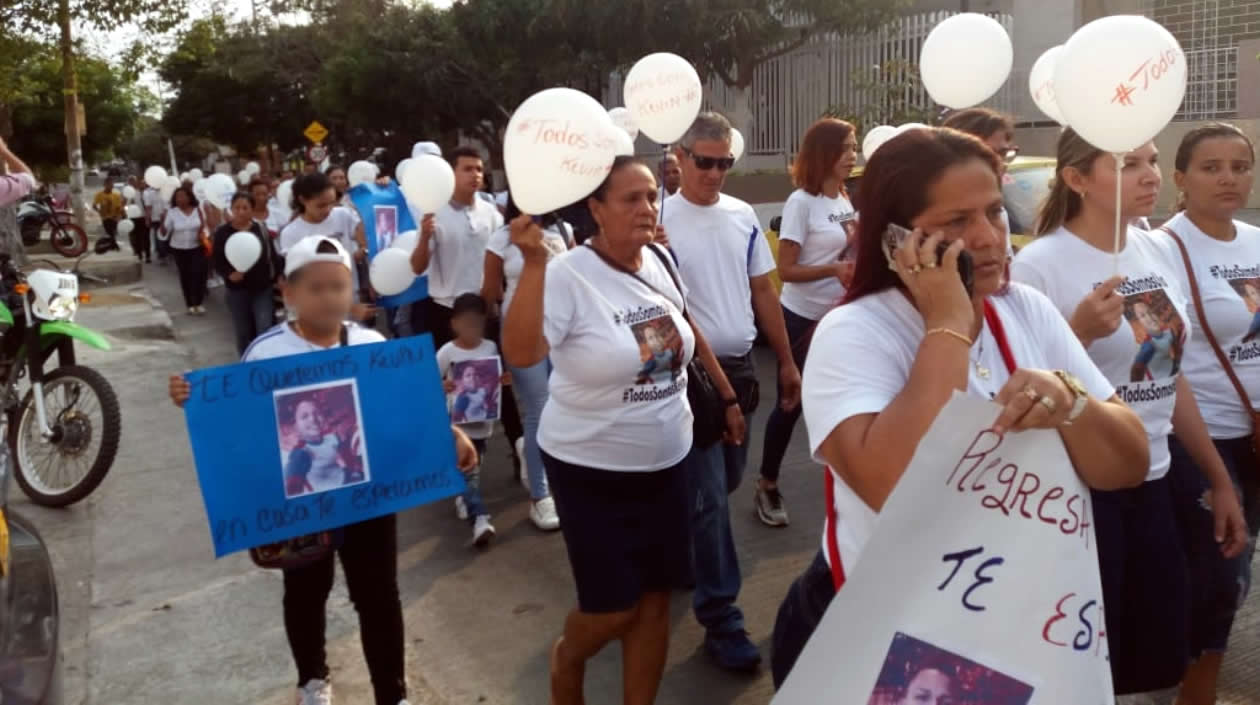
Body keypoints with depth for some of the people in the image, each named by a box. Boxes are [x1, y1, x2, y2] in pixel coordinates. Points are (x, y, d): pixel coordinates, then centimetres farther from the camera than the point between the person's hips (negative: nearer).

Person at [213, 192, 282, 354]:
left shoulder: (261, 229, 0)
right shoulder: (223, 232, -4)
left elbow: (273, 256, 5)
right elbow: (217, 261, -4)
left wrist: (279, 276, -5)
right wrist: (229, 274, -23)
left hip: (263, 288, 0)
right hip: (237, 290, 0)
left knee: (265, 329, -10)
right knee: (243, 332, 10)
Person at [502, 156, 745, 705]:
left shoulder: (660, 260, -1)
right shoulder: (569, 276, -19)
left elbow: (687, 331, 16)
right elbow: (520, 353, -33)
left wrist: (727, 396, 18)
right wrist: (534, 262, -40)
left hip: (665, 461, 6)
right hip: (592, 469, -5)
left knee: (656, 597, 12)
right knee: (614, 607, 4)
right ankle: (566, 659, 40)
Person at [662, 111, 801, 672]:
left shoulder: (743, 216, 6)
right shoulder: (661, 219, -10)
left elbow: (764, 292, 12)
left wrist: (786, 362, 13)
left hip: (741, 366, 6)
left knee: (727, 480, 18)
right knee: (709, 494, -2)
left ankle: (682, 551, 42)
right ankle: (720, 619, 7)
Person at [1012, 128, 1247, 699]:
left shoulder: (1160, 252, 6)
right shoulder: (1040, 265, -15)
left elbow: (1170, 376, 14)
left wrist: (1218, 477, 17)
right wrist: (1081, 332, -27)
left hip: (1153, 484, 7)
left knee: (1159, 657, 15)